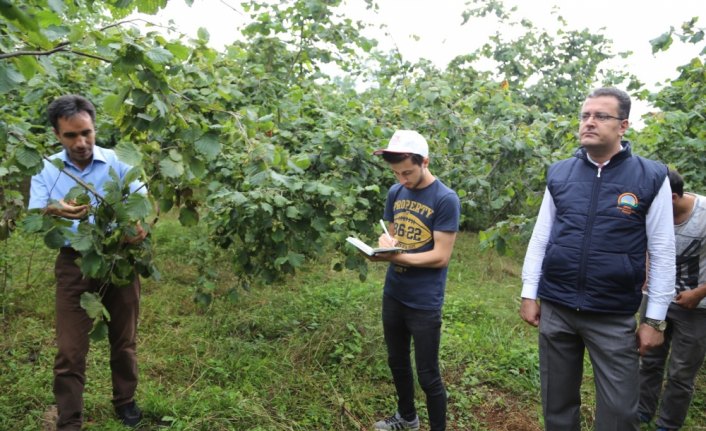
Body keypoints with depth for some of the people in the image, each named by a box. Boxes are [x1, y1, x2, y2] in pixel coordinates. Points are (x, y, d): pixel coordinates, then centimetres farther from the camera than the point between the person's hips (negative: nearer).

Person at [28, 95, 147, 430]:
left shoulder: (118, 162, -3)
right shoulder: (46, 170, -1)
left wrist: (142, 225, -32)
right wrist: (52, 212, -35)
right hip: (74, 265, 0)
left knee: (123, 339, 14)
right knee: (70, 349, 4)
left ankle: (125, 400, 35)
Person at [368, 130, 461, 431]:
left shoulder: (446, 199, -16)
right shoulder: (395, 193, 3)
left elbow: (440, 257, -19)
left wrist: (394, 256, -26)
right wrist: (384, 243, -12)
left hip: (424, 302, -6)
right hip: (392, 294, 7)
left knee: (428, 375, 7)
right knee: (397, 362, 23)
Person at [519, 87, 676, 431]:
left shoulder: (651, 178, -5)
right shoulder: (559, 174, 3)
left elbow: (662, 254, -4)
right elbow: (540, 237, 6)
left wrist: (655, 319, -4)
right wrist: (529, 294, 4)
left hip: (614, 317, -2)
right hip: (555, 309, 3)